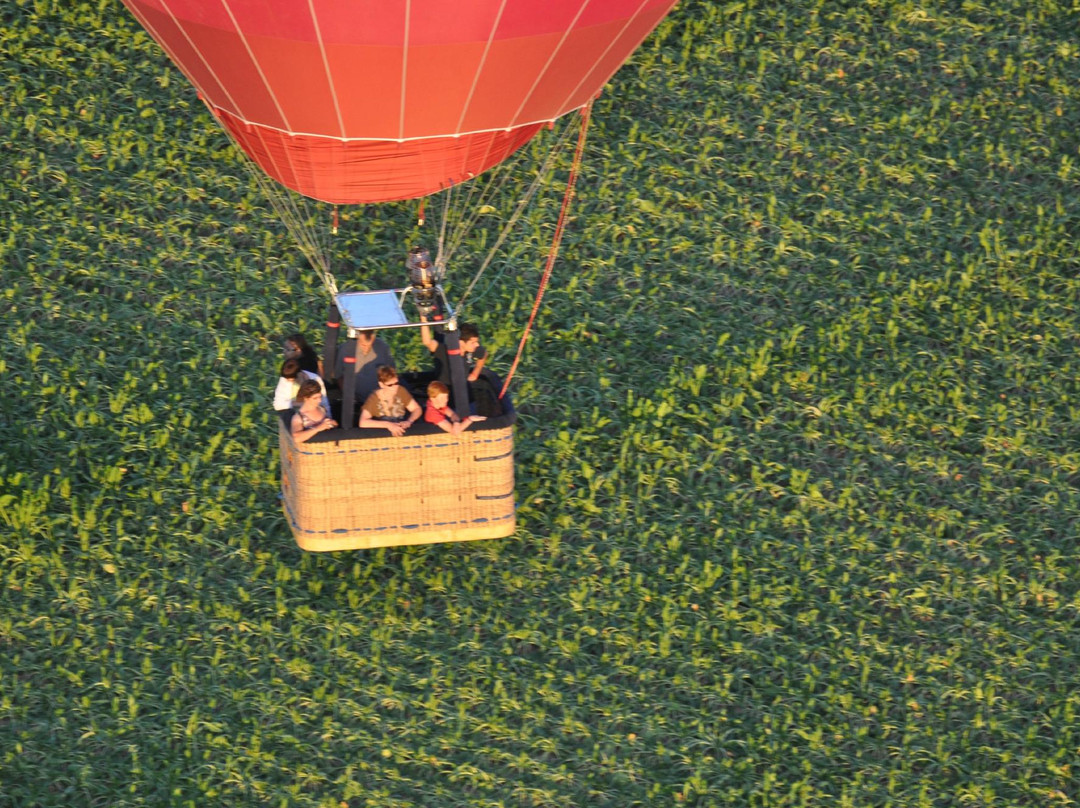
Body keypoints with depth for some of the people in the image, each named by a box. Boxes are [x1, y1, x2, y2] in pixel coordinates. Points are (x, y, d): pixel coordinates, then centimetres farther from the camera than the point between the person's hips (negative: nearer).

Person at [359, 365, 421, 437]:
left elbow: (417, 409, 2)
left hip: (401, 433, 4)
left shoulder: (401, 391, -4)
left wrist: (409, 421, -19)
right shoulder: (374, 398, -15)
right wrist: (388, 425, -32)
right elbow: (362, 422, -26)